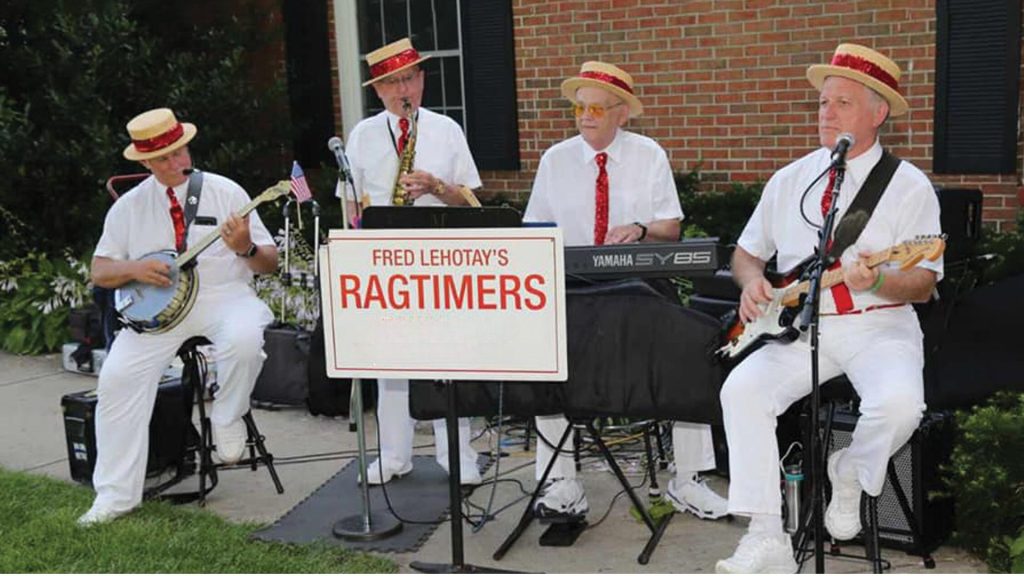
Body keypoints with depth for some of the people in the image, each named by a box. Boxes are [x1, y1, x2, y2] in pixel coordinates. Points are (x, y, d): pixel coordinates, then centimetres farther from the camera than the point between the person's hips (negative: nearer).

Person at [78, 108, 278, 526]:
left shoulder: (225, 192, 3)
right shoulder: (129, 206, 9)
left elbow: (270, 263, 3)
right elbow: (99, 271, 10)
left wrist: (246, 249, -20)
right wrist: (135, 269, -11)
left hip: (224, 295, -2)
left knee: (244, 339, -35)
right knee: (117, 376, -19)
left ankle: (228, 419, -4)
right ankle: (115, 494, -7)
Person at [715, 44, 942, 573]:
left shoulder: (909, 187, 0)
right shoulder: (788, 181, 12)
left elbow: (923, 284, -3)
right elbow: (746, 252, 21)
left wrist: (877, 281, -25)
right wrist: (752, 282, -2)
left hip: (878, 325, -3)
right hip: (799, 326, 3)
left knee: (898, 404, -33)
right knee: (741, 389, -23)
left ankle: (850, 475, 4)